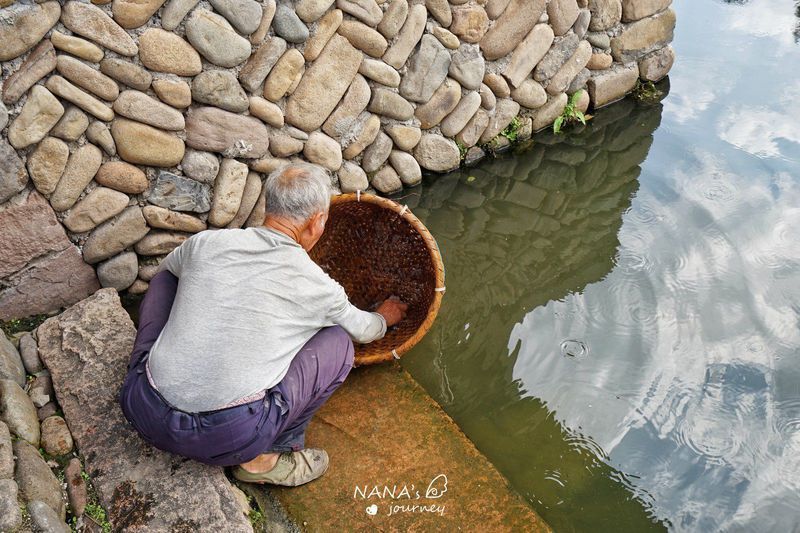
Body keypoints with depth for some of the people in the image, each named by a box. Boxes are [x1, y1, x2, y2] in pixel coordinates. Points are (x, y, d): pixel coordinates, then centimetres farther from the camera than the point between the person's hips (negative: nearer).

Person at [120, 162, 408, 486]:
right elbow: (363, 331, 20)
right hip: (227, 439, -4)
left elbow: (167, 267, 30)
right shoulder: (316, 287, -3)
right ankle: (265, 457, 9)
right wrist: (384, 319, 43)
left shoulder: (205, 242, 3)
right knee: (338, 343, 10)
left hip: (145, 413, 4)